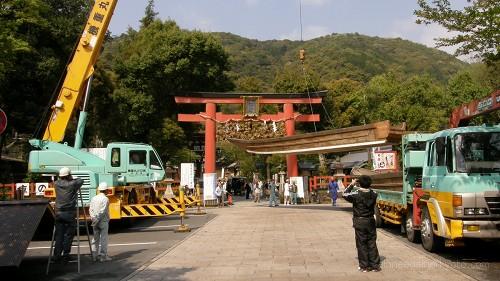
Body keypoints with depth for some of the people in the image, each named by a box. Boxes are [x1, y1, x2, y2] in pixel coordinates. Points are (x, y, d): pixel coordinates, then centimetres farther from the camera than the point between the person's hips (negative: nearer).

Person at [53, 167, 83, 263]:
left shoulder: (57, 184, 6)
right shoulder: (72, 184, -5)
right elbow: (81, 180, 12)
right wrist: (72, 180, 25)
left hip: (58, 213, 4)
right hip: (69, 213, -4)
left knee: (59, 235, 8)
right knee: (69, 234, 4)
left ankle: (57, 255, 8)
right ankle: (66, 255, 5)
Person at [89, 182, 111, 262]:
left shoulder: (94, 198, 8)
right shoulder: (105, 199, -12)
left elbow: (90, 209, 3)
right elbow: (102, 211, -17)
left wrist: (93, 218, -3)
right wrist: (97, 220, -13)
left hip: (95, 222, 6)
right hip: (103, 221, -6)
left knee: (95, 238, 12)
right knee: (104, 238, -1)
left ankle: (95, 255, 16)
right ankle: (103, 256, 1)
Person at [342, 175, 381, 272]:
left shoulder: (356, 194, -16)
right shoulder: (373, 194, -4)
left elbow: (345, 194, 1)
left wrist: (351, 185, 8)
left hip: (359, 222, -4)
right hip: (370, 221, 4)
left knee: (361, 244, 5)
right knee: (372, 243, 12)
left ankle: (364, 266, 9)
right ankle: (375, 265, 16)